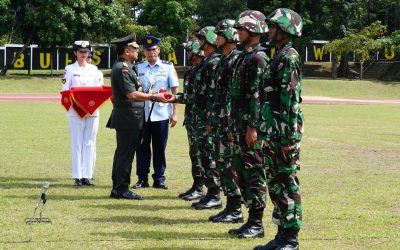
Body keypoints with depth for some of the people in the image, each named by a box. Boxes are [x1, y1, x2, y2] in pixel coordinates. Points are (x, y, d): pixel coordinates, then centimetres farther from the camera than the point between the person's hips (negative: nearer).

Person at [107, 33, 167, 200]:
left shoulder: (124, 66, 16)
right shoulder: (122, 68, -17)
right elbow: (132, 94, -21)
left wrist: (152, 96, 16)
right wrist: (154, 97, -15)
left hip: (123, 117, 11)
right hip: (128, 117, -11)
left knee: (122, 153, 13)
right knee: (126, 154, -5)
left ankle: (117, 189, 18)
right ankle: (122, 189, -1)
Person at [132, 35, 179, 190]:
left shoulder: (168, 67, 4)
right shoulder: (138, 68, 7)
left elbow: (175, 91, 3)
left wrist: (175, 113, -2)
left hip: (161, 114, -1)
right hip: (142, 113, 1)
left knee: (160, 148, 5)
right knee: (142, 147, 4)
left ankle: (159, 179, 13)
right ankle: (142, 178, 12)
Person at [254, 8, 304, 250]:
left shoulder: (289, 57, -13)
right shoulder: (279, 57, 16)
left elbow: (292, 99, -18)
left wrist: (289, 136, -21)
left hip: (287, 129, -10)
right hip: (276, 130, 10)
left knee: (288, 182, -6)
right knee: (275, 182, 12)